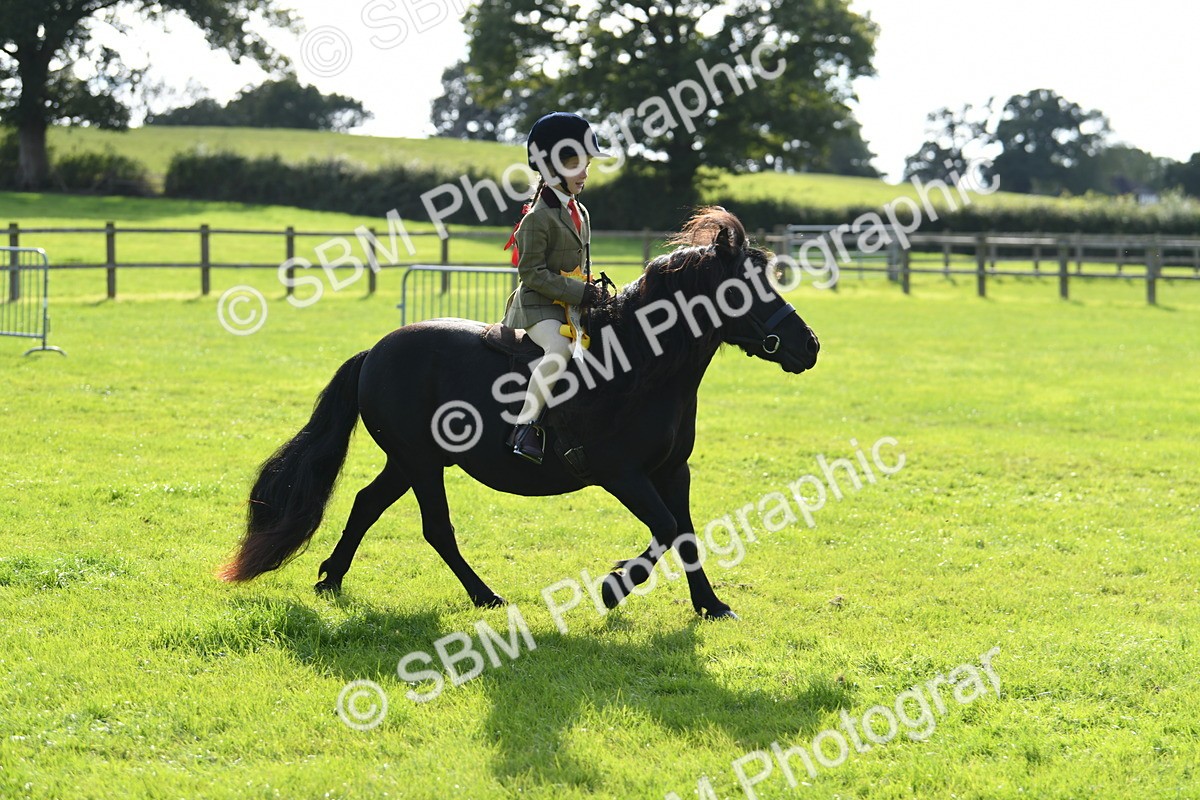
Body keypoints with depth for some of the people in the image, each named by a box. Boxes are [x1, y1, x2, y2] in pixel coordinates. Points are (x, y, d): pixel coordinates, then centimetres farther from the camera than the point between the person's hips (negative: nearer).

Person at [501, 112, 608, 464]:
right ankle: (526, 427, -34)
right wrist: (577, 292, -20)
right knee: (560, 348, -33)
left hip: (571, 304, 9)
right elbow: (532, 273, -15)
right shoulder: (537, 218, -11)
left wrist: (592, 292, 9)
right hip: (537, 306, -9)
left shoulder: (581, 213, 16)